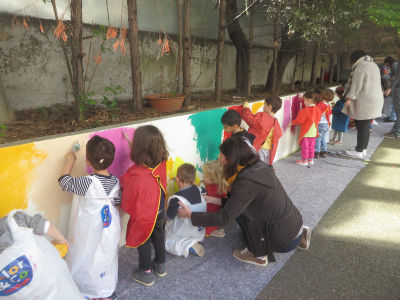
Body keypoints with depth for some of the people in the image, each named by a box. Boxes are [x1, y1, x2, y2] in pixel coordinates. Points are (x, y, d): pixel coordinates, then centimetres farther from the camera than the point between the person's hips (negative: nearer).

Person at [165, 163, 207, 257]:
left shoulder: (176, 199, -28)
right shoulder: (198, 190, -11)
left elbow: (169, 217, -17)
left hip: (184, 234, -6)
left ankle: (189, 246, -8)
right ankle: (193, 242, 5)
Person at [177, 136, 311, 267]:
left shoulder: (246, 182, -25)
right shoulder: (259, 166, 0)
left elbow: (224, 217, -19)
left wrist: (191, 215, -11)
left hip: (285, 241, -8)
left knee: (242, 212, -9)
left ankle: (258, 255, 7)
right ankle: (300, 233, 23)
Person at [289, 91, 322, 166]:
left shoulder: (305, 110, -20)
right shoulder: (317, 109, 3)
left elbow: (299, 120, -18)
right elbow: (318, 119, 14)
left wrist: (292, 123, -6)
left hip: (306, 132, -7)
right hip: (313, 132, 7)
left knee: (305, 146, 3)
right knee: (311, 146, 16)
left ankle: (304, 160, 9)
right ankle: (310, 159, 24)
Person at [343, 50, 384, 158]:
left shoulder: (361, 65, -9)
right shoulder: (373, 65, 19)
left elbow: (356, 83, -17)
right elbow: (374, 83, 19)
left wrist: (349, 98, -17)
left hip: (364, 101, -9)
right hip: (375, 99, 9)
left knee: (361, 126, -4)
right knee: (365, 126, 14)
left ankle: (359, 151, 1)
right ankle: (363, 149, 21)